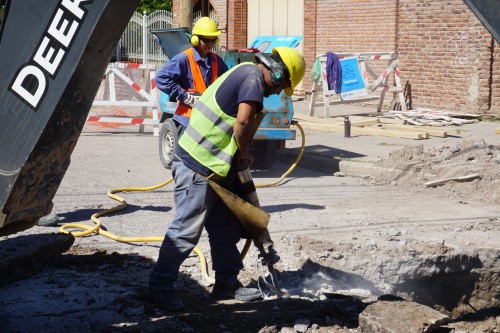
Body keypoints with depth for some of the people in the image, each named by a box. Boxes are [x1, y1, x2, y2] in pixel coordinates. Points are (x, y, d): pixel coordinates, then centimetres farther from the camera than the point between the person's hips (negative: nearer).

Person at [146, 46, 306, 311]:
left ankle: (227, 283, 25)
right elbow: (243, 121, -30)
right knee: (187, 228, -4)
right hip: (198, 167, -11)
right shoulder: (253, 79, -14)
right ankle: (160, 286, 6)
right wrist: (244, 153, -13)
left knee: (225, 226, 15)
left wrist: (239, 156, 17)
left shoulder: (243, 72, 17)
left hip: (214, 167, 11)